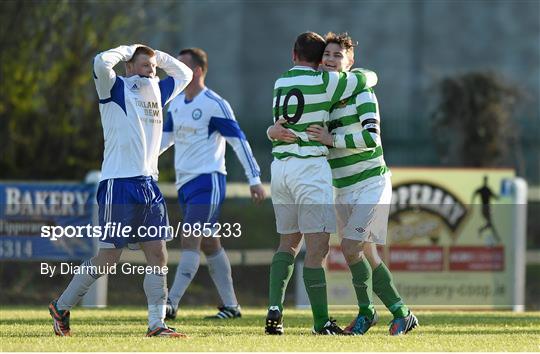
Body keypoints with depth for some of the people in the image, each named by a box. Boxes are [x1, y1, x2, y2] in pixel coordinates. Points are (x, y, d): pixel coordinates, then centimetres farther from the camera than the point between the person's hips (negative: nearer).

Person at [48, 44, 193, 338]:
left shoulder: (157, 92, 17)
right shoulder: (115, 90, -4)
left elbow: (184, 74, 33)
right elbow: (101, 63, -24)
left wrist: (156, 55, 18)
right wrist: (128, 50, -6)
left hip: (149, 184, 7)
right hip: (119, 185, -7)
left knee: (158, 256, -1)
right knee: (108, 257, -4)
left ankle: (156, 324, -1)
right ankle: (61, 307, 12)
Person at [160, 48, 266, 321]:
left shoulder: (214, 104, -12)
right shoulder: (176, 102, 12)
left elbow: (238, 140, -11)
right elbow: (165, 137, 23)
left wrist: (254, 178, -14)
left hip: (207, 180, -8)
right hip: (185, 182, 8)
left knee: (190, 241, -15)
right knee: (209, 244, 10)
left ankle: (171, 304, -20)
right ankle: (230, 305, 15)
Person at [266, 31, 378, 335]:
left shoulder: (280, 83, 12)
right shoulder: (323, 82, -6)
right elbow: (367, 79, 4)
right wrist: (368, 76, 27)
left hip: (280, 166, 6)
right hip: (311, 166, -6)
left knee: (289, 242, 17)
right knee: (317, 247, -5)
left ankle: (275, 310, 3)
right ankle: (321, 322, -5)